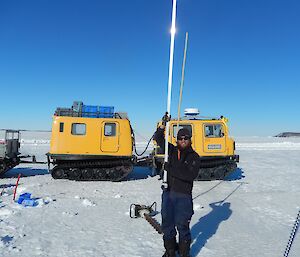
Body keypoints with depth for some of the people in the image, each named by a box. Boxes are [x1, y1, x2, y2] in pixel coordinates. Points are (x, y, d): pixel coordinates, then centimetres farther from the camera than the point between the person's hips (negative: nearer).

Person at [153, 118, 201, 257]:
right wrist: (163, 126, -6)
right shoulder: (172, 150, 8)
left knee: (182, 225, 0)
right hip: (168, 193, 4)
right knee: (167, 223, 13)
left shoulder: (194, 157, -3)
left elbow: (191, 175, -18)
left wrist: (171, 168, -18)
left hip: (183, 195, -4)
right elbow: (158, 138, 10)